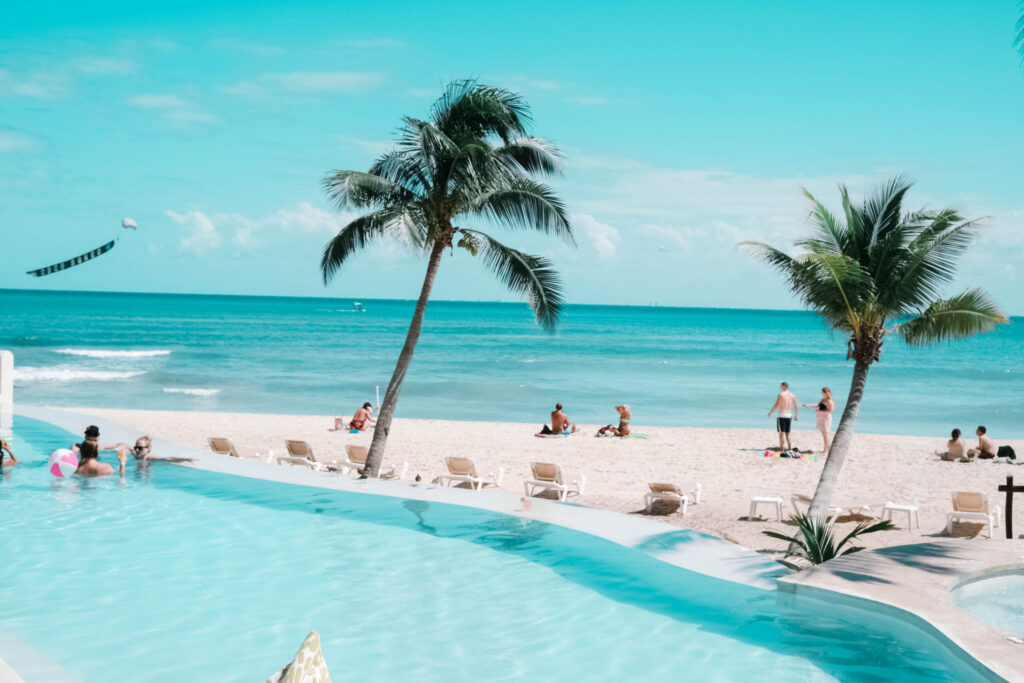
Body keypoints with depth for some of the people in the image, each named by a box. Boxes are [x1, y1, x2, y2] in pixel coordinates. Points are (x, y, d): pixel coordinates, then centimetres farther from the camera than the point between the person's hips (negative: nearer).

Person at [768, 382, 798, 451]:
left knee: (781, 432, -4)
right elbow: (795, 406, 10)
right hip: (789, 415, 5)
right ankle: (789, 448, 9)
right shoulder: (792, 395, 8)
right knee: (787, 434, 13)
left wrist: (770, 412, -1)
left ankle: (781, 448, -9)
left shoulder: (781, 394, -8)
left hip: (782, 415, -5)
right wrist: (795, 415, 22)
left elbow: (776, 405, -12)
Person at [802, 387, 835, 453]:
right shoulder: (823, 400, 13)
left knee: (825, 434, -4)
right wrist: (808, 405, 16)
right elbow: (817, 406, 22)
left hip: (826, 419, -9)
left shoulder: (829, 401, -15)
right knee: (823, 434, 10)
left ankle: (825, 449, 2)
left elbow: (829, 411, -19)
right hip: (821, 419, 9)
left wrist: (820, 411, -19)